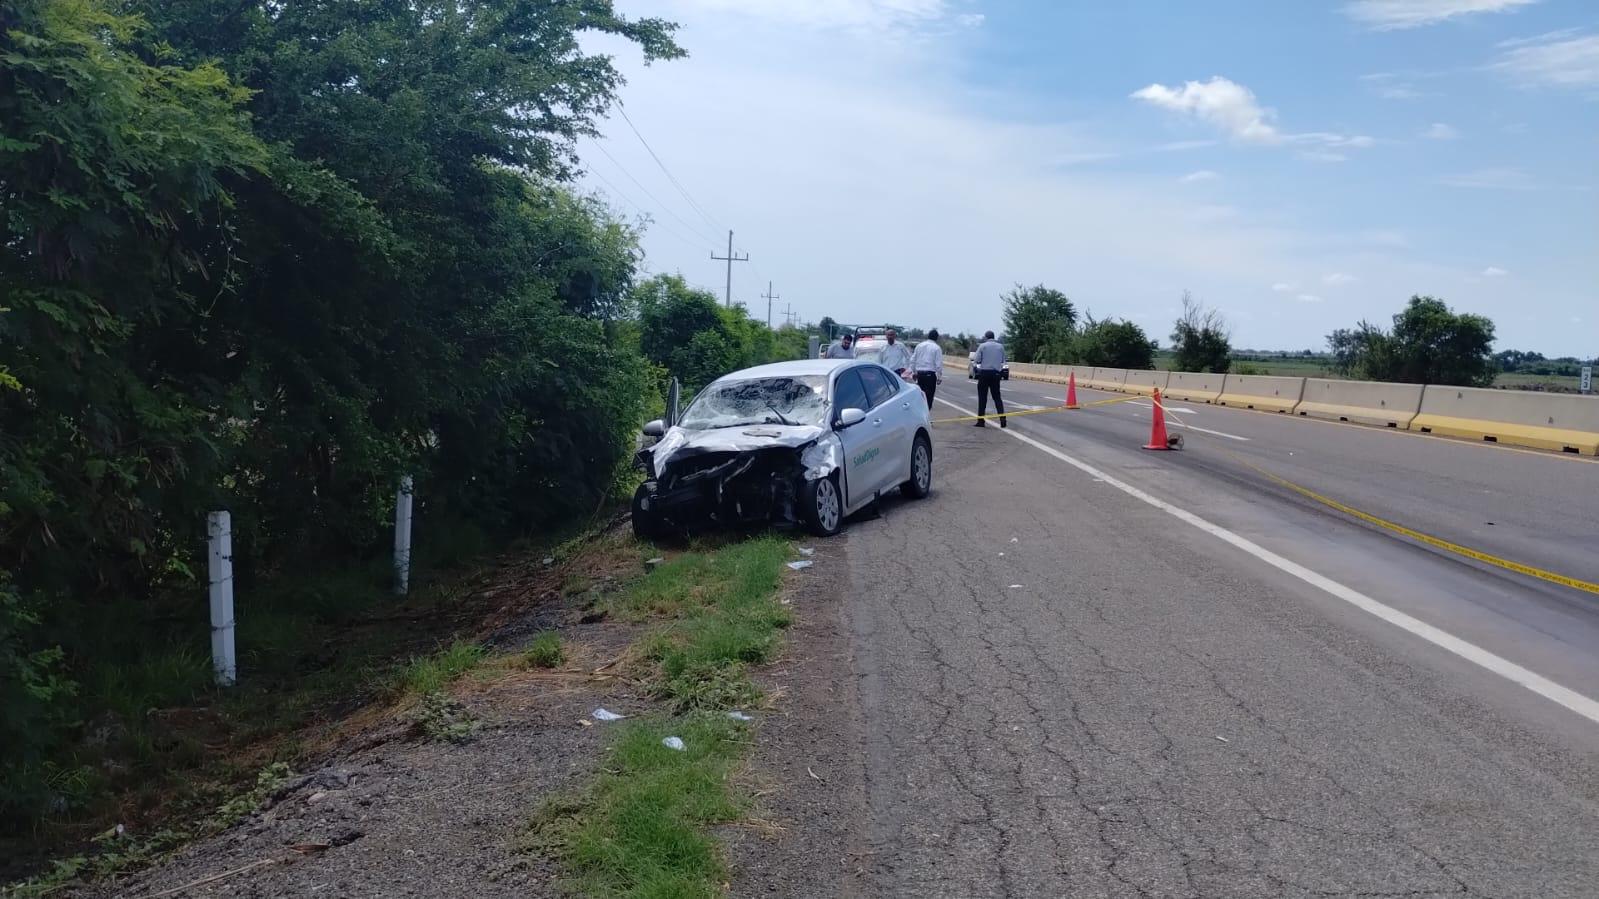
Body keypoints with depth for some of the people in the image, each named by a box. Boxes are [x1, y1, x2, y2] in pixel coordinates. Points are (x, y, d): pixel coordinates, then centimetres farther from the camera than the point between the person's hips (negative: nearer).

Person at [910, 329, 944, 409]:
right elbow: (939, 364, -9)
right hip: (930, 374, -5)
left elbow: (913, 360, 12)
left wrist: (914, 372, 22)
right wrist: (939, 377, -1)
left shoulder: (919, 346, 7)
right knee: (929, 396, -1)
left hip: (919, 374, 5)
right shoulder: (936, 348, -7)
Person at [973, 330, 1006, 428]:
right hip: (996, 373, 3)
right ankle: (1002, 419, -4)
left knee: (982, 398, 2)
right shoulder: (1000, 346, 5)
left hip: (984, 373, -3)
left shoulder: (982, 346, -5)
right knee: (997, 397, 8)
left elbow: (977, 360, -7)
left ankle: (981, 421, 2)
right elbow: (1003, 361, 11)